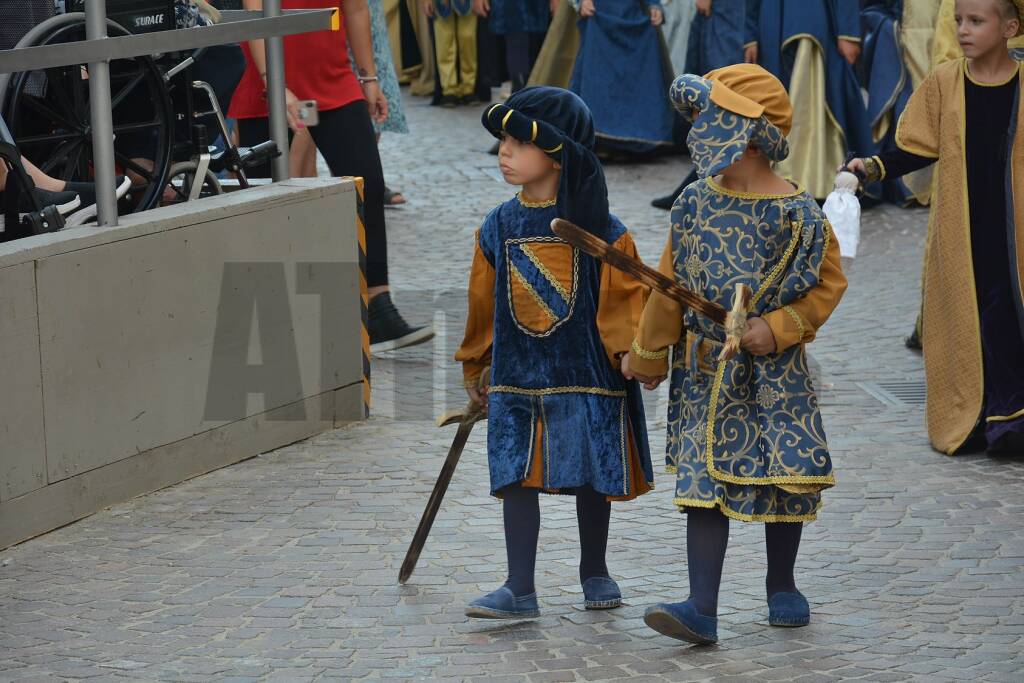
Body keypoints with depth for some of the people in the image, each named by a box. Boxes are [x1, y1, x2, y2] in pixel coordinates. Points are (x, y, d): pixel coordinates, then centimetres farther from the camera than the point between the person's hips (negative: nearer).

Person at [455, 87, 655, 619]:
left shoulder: (601, 231, -9)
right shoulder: (498, 228, 2)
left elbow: (625, 297, -4)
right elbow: (483, 303, 11)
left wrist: (632, 352, -12)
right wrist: (476, 367, 16)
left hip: (586, 373, -3)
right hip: (517, 374, 3)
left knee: (592, 476, 10)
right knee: (518, 478, 0)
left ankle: (595, 573, 29)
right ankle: (520, 591, 4)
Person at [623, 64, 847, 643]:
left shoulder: (794, 213, -12)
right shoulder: (696, 203, 1)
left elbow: (829, 282, -5)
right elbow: (671, 286, 10)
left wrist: (779, 328, -17)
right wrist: (649, 354, 16)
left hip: (773, 372, -3)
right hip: (705, 371, 3)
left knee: (784, 476, 7)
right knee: (704, 479, -3)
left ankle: (782, 585, 29)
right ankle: (702, 607, -8)